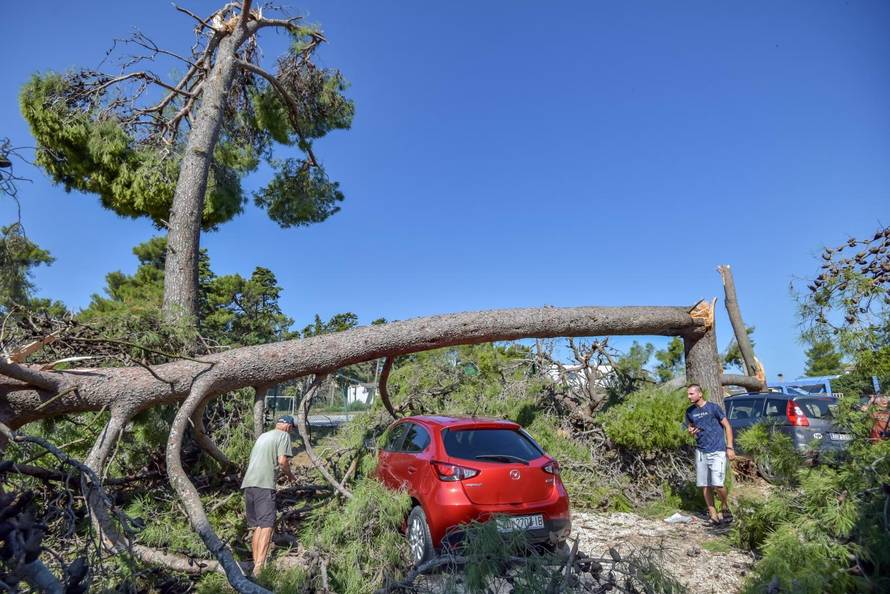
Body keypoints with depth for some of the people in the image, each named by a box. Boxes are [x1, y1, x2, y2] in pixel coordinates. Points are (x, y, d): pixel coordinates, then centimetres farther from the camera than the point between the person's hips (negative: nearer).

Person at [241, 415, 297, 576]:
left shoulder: (263, 436, 26)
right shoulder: (284, 435, 3)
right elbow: (282, 461, -8)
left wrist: (282, 472, 37)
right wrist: (290, 475, 9)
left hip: (248, 483, 8)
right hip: (264, 484, -8)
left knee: (257, 526, 14)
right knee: (266, 525, -10)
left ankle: (255, 565, 17)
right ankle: (259, 567, -20)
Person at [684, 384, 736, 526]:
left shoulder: (713, 407, -8)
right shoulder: (690, 411, 6)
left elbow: (727, 426, -3)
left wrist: (729, 447, -7)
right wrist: (690, 431, -4)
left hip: (717, 451, -5)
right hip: (701, 452, 5)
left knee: (717, 484, -13)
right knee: (706, 486, 6)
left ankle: (725, 507, 15)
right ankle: (713, 516, 16)